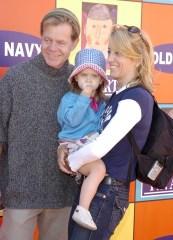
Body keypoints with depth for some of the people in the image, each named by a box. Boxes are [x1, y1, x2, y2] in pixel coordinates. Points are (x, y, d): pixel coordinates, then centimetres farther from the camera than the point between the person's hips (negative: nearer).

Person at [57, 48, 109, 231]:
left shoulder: (101, 103, 14)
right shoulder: (69, 98, -3)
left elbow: (102, 126, 21)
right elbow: (72, 120, -19)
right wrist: (84, 97, -18)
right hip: (73, 147, -8)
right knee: (99, 168, -29)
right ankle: (82, 210, -31)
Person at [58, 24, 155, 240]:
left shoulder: (136, 99, -18)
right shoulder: (118, 95, 11)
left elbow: (99, 148, -25)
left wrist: (71, 161, -7)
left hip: (108, 192, -9)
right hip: (91, 185, 9)